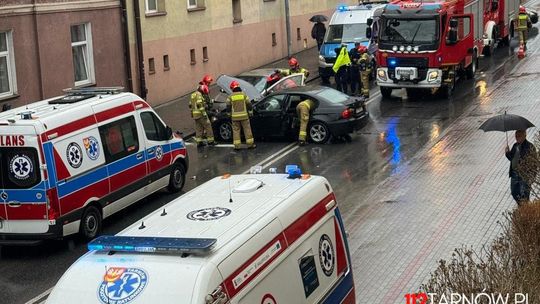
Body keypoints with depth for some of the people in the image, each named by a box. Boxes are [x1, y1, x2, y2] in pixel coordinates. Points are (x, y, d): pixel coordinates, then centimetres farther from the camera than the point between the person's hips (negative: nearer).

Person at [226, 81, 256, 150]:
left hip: (235, 117, 0)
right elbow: (249, 104, 1)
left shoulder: (230, 97, -1)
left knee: (236, 131, 6)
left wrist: (229, 114, 15)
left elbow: (228, 107, 3)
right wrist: (250, 113, 12)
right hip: (244, 116, 0)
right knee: (247, 129, 7)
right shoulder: (244, 95, -1)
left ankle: (237, 145, 3)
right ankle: (250, 144, 9)